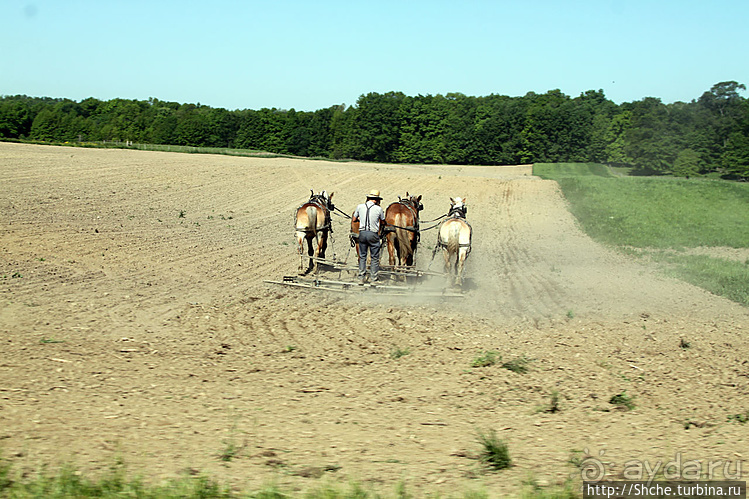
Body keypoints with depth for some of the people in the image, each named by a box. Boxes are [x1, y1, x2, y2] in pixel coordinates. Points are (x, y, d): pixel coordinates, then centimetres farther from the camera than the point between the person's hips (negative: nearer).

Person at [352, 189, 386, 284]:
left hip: (362, 233, 3)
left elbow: (354, 219, 13)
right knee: (375, 257, 8)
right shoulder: (379, 209, -6)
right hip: (373, 234, -3)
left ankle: (361, 277, 13)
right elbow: (383, 222, 8)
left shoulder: (360, 207, 1)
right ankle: (374, 278, 10)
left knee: (362, 256, 13)